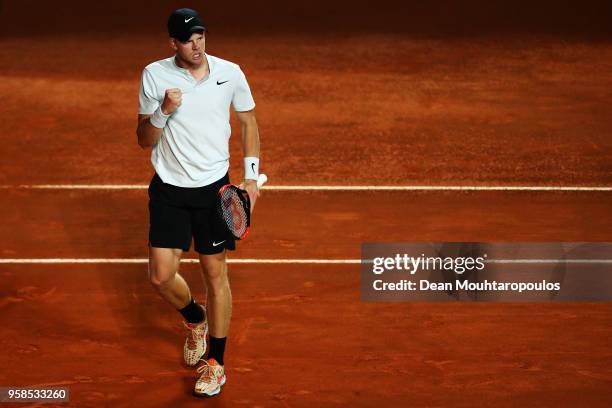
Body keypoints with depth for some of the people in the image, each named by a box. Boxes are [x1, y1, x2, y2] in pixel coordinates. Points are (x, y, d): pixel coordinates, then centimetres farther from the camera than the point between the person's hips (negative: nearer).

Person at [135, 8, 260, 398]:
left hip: (214, 188, -1)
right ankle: (196, 318, 33)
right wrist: (163, 112, -21)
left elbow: (248, 121, 9)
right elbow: (144, 139, -1)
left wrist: (251, 177, 2)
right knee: (161, 276, -1)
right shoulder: (155, 76, -6)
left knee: (216, 274, 3)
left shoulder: (230, 73, -6)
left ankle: (216, 363, 16)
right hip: (169, 189, 1)